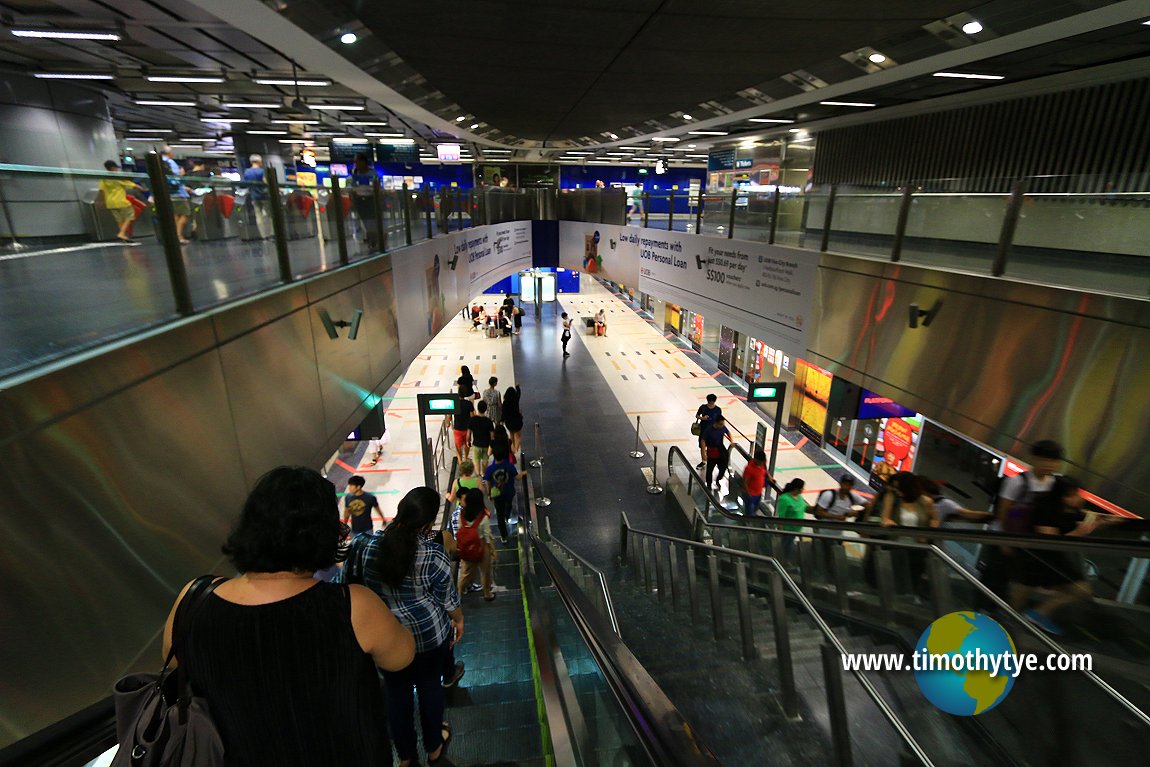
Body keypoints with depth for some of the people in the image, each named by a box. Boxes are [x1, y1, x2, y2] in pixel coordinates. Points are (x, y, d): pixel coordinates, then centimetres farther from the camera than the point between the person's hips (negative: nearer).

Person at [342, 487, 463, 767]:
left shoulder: (363, 544, -19)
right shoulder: (434, 557, -25)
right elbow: (448, 599, -10)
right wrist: (459, 620, 11)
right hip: (429, 635, -2)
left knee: (396, 691, 23)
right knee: (430, 686, 22)